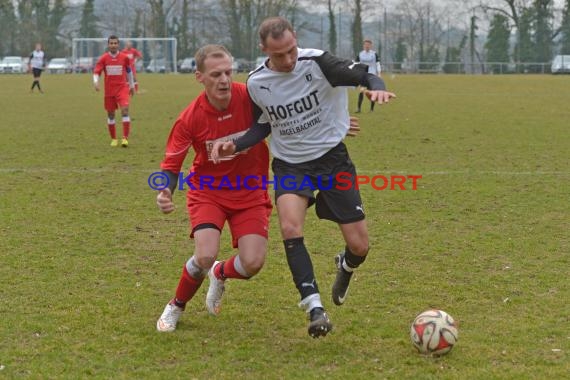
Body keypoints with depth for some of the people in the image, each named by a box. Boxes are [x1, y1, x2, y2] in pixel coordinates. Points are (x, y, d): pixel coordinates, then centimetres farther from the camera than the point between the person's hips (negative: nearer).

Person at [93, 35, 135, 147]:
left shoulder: (124, 57, 0)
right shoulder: (103, 58, -1)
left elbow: (129, 71, 15)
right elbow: (96, 72, -3)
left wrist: (132, 85, 20)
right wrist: (96, 81, -23)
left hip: (122, 88, -1)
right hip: (109, 90, 1)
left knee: (125, 110, -18)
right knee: (110, 114, 7)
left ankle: (125, 138, -17)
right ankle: (114, 139, 20)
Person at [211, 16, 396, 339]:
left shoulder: (317, 62, -17)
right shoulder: (256, 83, -5)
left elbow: (365, 75, -16)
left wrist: (377, 88, -40)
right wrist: (235, 146, -5)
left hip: (332, 158, -1)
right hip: (290, 165, 1)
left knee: (360, 246, -1)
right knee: (290, 228, -28)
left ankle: (346, 268, 38)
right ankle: (315, 308, -25)